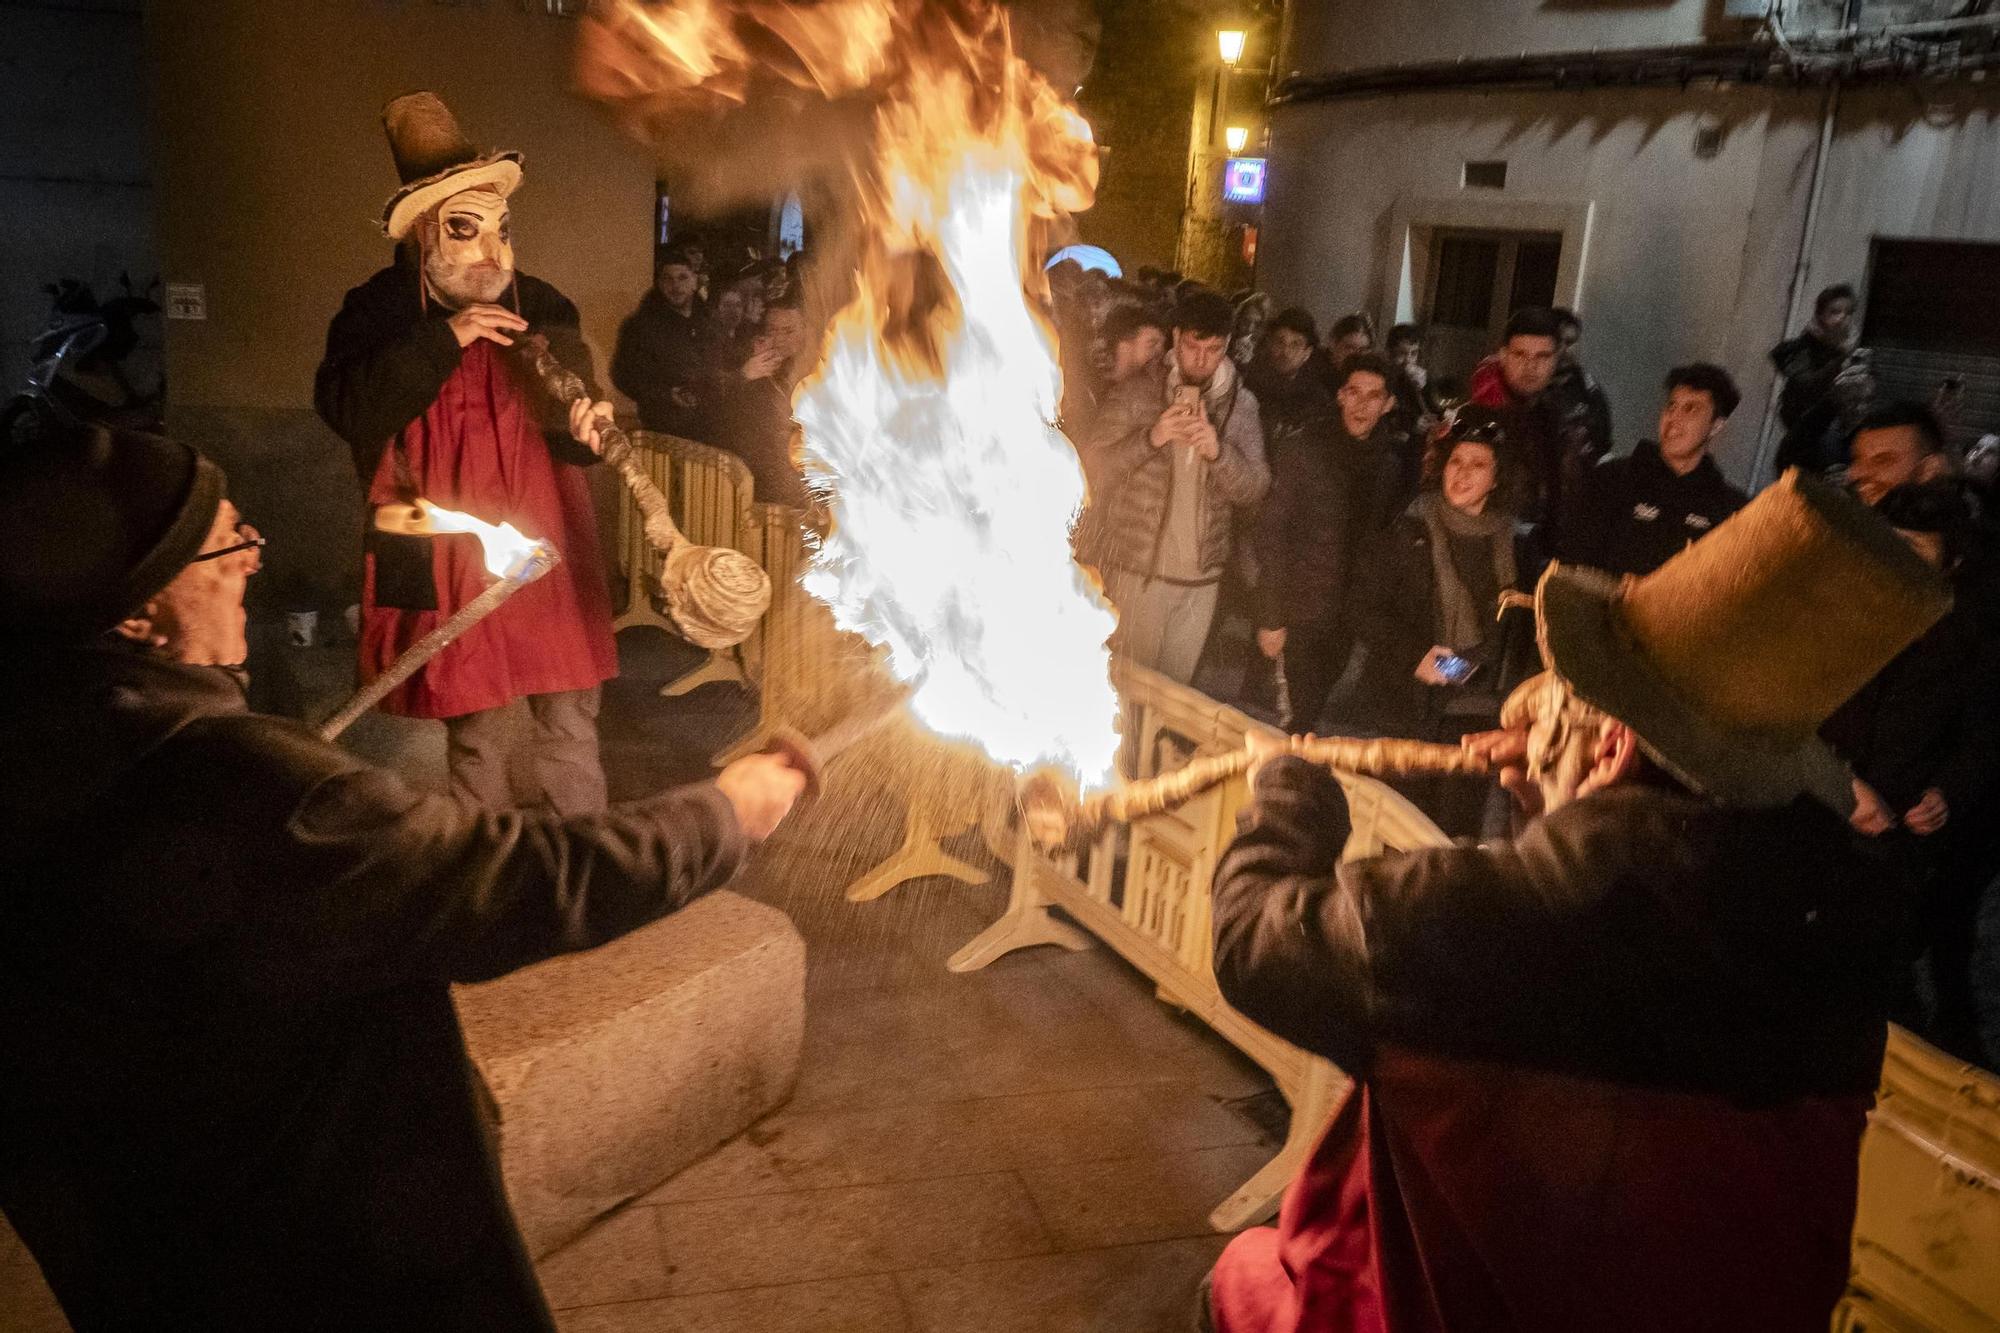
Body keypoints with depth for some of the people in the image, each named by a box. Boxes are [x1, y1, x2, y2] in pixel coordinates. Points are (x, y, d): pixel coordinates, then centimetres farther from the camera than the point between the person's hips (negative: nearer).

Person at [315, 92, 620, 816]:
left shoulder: (544, 307, 4)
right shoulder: (379, 311, -4)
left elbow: (569, 405, 6)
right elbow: (347, 411, -19)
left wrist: (583, 428, -19)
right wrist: (441, 340, -26)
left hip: (551, 553, 3)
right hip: (453, 565, -2)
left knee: (571, 723, 9)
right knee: (481, 734, 5)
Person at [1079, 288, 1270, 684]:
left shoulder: (1242, 405, 4)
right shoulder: (1136, 394, -3)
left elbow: (1254, 491, 1)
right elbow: (1091, 469, -7)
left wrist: (1219, 452, -19)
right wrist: (1150, 438, -22)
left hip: (1200, 577, 3)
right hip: (1135, 572, -2)